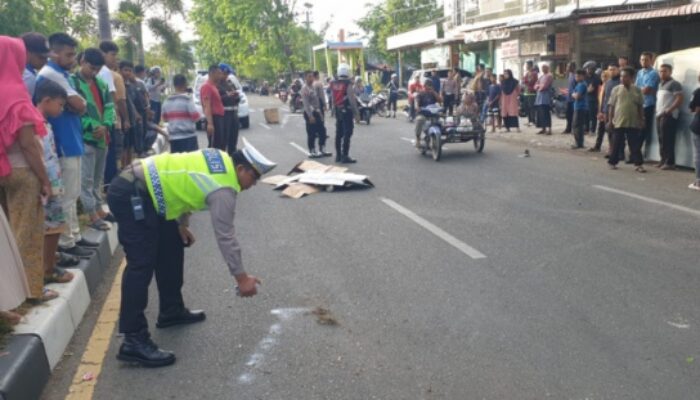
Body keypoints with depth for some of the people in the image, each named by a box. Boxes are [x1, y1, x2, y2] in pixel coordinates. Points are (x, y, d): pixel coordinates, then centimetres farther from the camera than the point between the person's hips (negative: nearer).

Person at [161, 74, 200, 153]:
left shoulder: (167, 101, 7)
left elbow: (165, 118, 16)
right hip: (188, 135, -6)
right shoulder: (187, 99, -9)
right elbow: (195, 117, -11)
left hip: (173, 136, 6)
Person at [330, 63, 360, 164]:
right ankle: (345, 156, -6)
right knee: (347, 134, -5)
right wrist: (356, 113, -10)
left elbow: (332, 98, 9)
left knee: (338, 134, 13)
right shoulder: (348, 84, -14)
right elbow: (352, 100, -15)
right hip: (347, 111, -7)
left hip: (337, 111, 7)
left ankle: (338, 155, 19)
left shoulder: (333, 84, 5)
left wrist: (334, 109, 17)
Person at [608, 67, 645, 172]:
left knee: (635, 145, 2)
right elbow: (611, 106, 1)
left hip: (633, 123, 1)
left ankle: (638, 164, 4)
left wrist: (641, 120, 5)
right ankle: (612, 162, 18)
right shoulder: (616, 89, 1)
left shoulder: (637, 90, 5)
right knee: (616, 144, 7)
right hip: (618, 122, -1)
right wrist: (610, 120, -3)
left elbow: (640, 106, 9)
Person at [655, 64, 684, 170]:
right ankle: (663, 160, 18)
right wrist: (657, 110, 13)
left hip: (669, 116, -9)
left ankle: (670, 162, -10)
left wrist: (669, 110, -20)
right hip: (659, 115, 9)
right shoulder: (660, 84, 21)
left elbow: (679, 99, -14)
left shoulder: (674, 84, -6)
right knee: (661, 139, 11)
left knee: (668, 140, -11)